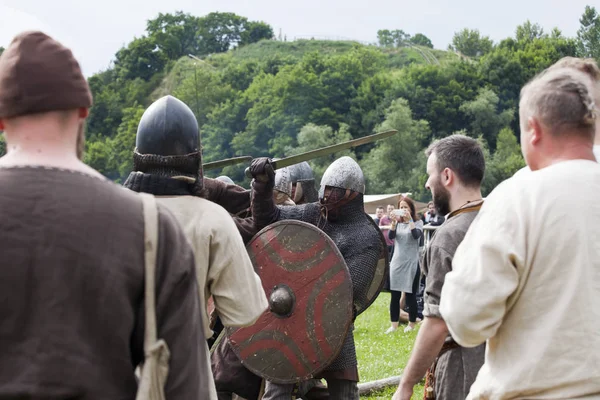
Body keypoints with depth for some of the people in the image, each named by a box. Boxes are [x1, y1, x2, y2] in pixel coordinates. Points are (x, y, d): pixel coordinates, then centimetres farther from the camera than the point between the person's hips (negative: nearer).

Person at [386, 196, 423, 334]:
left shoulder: (418, 222, 1)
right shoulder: (398, 223, 9)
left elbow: (417, 235, -18)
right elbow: (391, 236, -7)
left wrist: (409, 219, -22)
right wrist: (394, 222, -21)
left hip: (411, 263, -3)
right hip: (397, 262, 3)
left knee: (410, 295, -1)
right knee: (394, 295, 3)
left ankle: (411, 324, 12)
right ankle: (394, 324, 9)